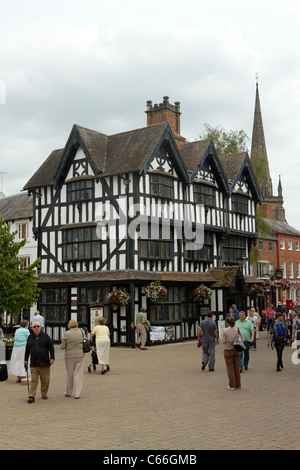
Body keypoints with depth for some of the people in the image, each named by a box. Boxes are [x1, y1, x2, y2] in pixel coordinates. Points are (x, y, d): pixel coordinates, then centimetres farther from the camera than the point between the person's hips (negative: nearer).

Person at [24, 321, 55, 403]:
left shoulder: (45, 336, 3)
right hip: (34, 363, 1)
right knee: (34, 380, -4)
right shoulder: (30, 337, 10)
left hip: (44, 362, -1)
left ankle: (44, 394, 21)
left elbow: (51, 347, 3)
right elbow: (27, 349, 18)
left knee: (45, 380, 6)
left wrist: (52, 357, -4)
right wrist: (25, 359, 16)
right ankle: (32, 396, -5)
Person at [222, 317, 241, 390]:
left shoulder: (225, 330, -12)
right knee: (237, 368, 12)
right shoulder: (237, 330, -2)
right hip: (236, 350, 3)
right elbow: (242, 339, -2)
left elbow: (223, 341, -12)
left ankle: (232, 385, 6)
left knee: (230, 368, 4)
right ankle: (238, 385, 16)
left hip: (228, 350, -3)